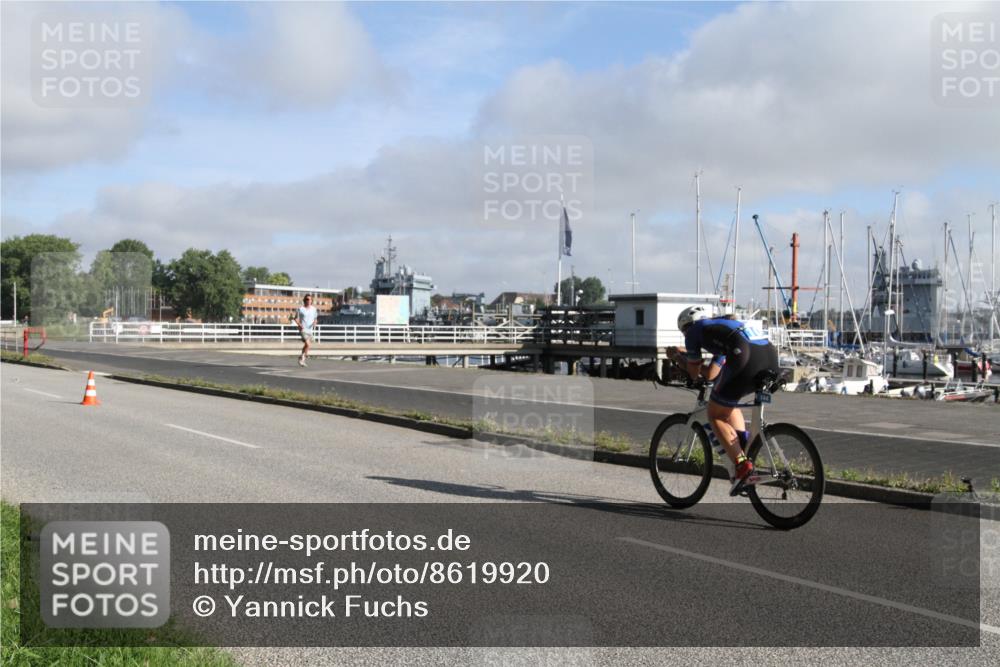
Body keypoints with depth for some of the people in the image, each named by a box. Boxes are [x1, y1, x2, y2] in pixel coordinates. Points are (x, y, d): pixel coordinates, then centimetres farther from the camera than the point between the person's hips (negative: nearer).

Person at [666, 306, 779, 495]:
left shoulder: (694, 330, 17)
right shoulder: (722, 325, 38)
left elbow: (694, 373, 23)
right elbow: (711, 374, 44)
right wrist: (684, 355, 54)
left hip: (746, 360, -7)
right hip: (772, 360, 8)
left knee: (715, 415, 12)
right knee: (728, 403, 32)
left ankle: (743, 468, 0)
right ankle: (743, 451, 22)